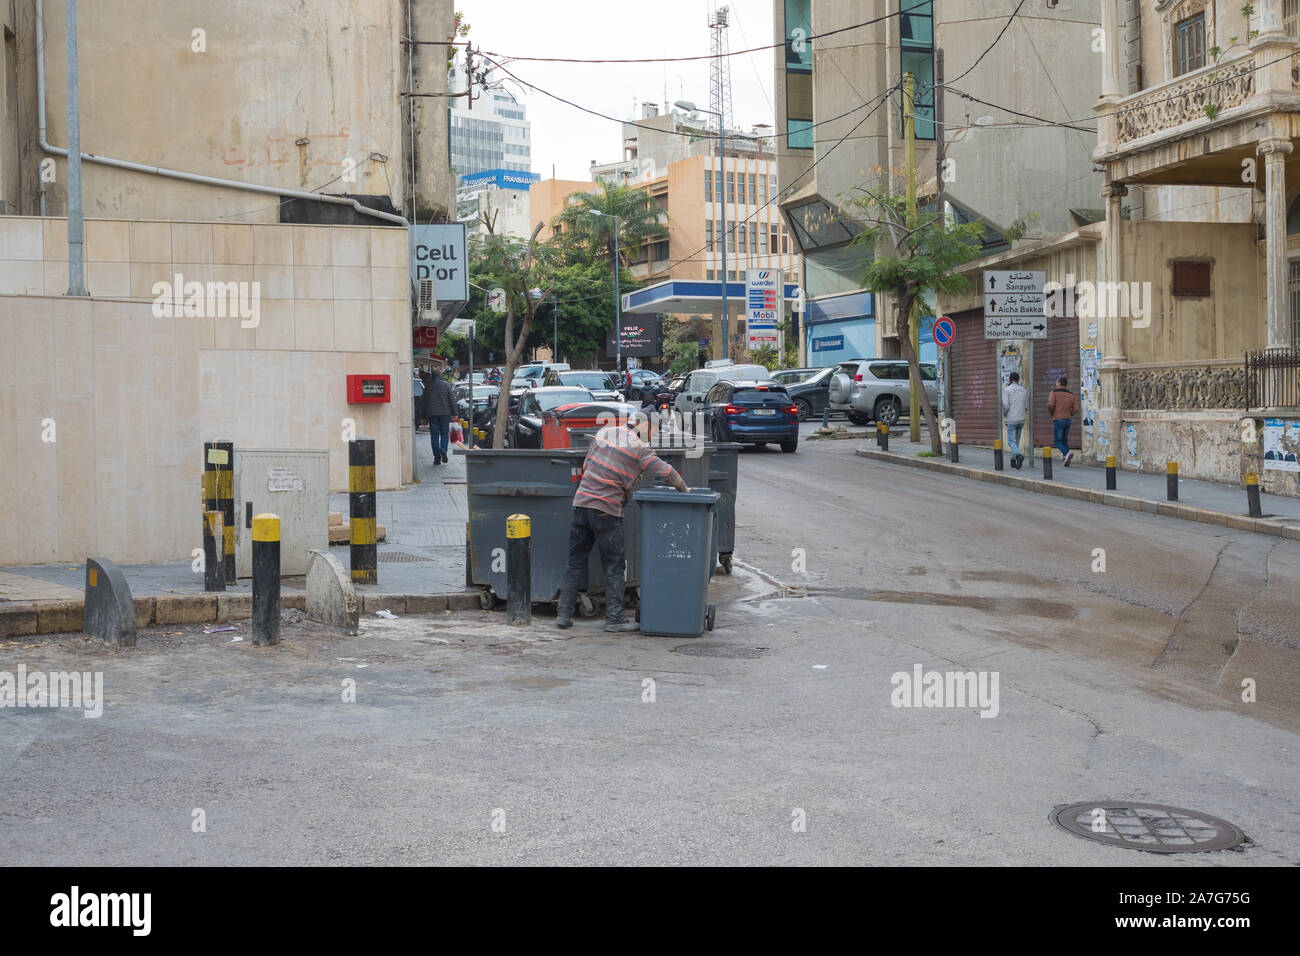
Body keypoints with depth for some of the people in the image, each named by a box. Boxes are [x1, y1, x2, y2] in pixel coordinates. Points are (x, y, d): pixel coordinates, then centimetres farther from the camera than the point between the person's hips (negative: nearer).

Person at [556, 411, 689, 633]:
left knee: (575, 563, 11)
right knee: (614, 566, 4)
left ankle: (564, 613, 12)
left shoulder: (604, 433, 12)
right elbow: (668, 472, -7)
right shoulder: (639, 449, -4)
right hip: (606, 511, -6)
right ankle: (614, 618, 6)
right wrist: (683, 490, 8)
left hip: (581, 503, 6)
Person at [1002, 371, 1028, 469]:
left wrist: (1004, 414, 5)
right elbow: (1026, 407, 10)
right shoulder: (1024, 390, 9)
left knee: (1011, 441, -4)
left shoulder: (1006, 390, -6)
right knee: (1016, 440, 16)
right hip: (1021, 419, 5)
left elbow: (1005, 405, -14)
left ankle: (1018, 455, -29)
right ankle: (1013, 461, 20)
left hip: (1011, 420, -5)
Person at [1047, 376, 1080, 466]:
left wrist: (1051, 413, 1)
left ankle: (1067, 453, -25)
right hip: (1067, 420, 5)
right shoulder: (1071, 394, 9)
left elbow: (1050, 404, -19)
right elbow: (1075, 409, 0)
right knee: (1064, 440, 17)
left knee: (1057, 441, 1)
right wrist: (1068, 415, 16)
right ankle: (1066, 460, 10)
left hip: (1057, 420, -5)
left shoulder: (1054, 392, -5)